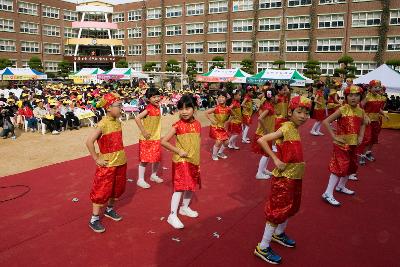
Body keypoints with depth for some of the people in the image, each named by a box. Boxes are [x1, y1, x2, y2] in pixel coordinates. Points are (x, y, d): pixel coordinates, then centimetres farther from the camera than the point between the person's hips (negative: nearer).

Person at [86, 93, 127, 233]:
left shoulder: (118, 122, 3)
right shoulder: (103, 124, -20)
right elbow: (89, 142, -25)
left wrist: (121, 155, 10)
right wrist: (97, 159, -20)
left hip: (120, 163, 7)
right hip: (107, 165, -7)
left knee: (116, 189, 21)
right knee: (101, 191, 3)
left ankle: (109, 209, 42)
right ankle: (94, 219, 17)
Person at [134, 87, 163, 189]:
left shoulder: (157, 108, 4)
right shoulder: (148, 108, -18)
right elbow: (137, 118, -27)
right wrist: (143, 131, -23)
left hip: (156, 138, 7)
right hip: (147, 139, -7)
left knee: (157, 158, 14)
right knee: (145, 159, 1)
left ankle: (154, 175, 34)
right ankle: (140, 180, 13)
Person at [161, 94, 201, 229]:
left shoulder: (197, 124, 0)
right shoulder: (178, 125, -15)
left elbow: (197, 145, 9)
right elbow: (163, 141, -16)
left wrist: (198, 162, 10)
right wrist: (178, 151, -18)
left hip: (194, 161, 6)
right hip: (181, 161, -6)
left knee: (191, 186, 17)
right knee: (179, 188, -5)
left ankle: (185, 207, 38)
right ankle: (173, 215, 6)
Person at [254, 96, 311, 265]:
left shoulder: (295, 129, 6)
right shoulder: (286, 128, -19)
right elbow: (261, 140, -27)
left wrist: (300, 163, -3)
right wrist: (276, 160, -25)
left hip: (294, 177, 9)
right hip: (283, 178, -9)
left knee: (290, 207, 23)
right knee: (277, 210, -1)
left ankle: (279, 234, 45)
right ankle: (263, 248, 11)